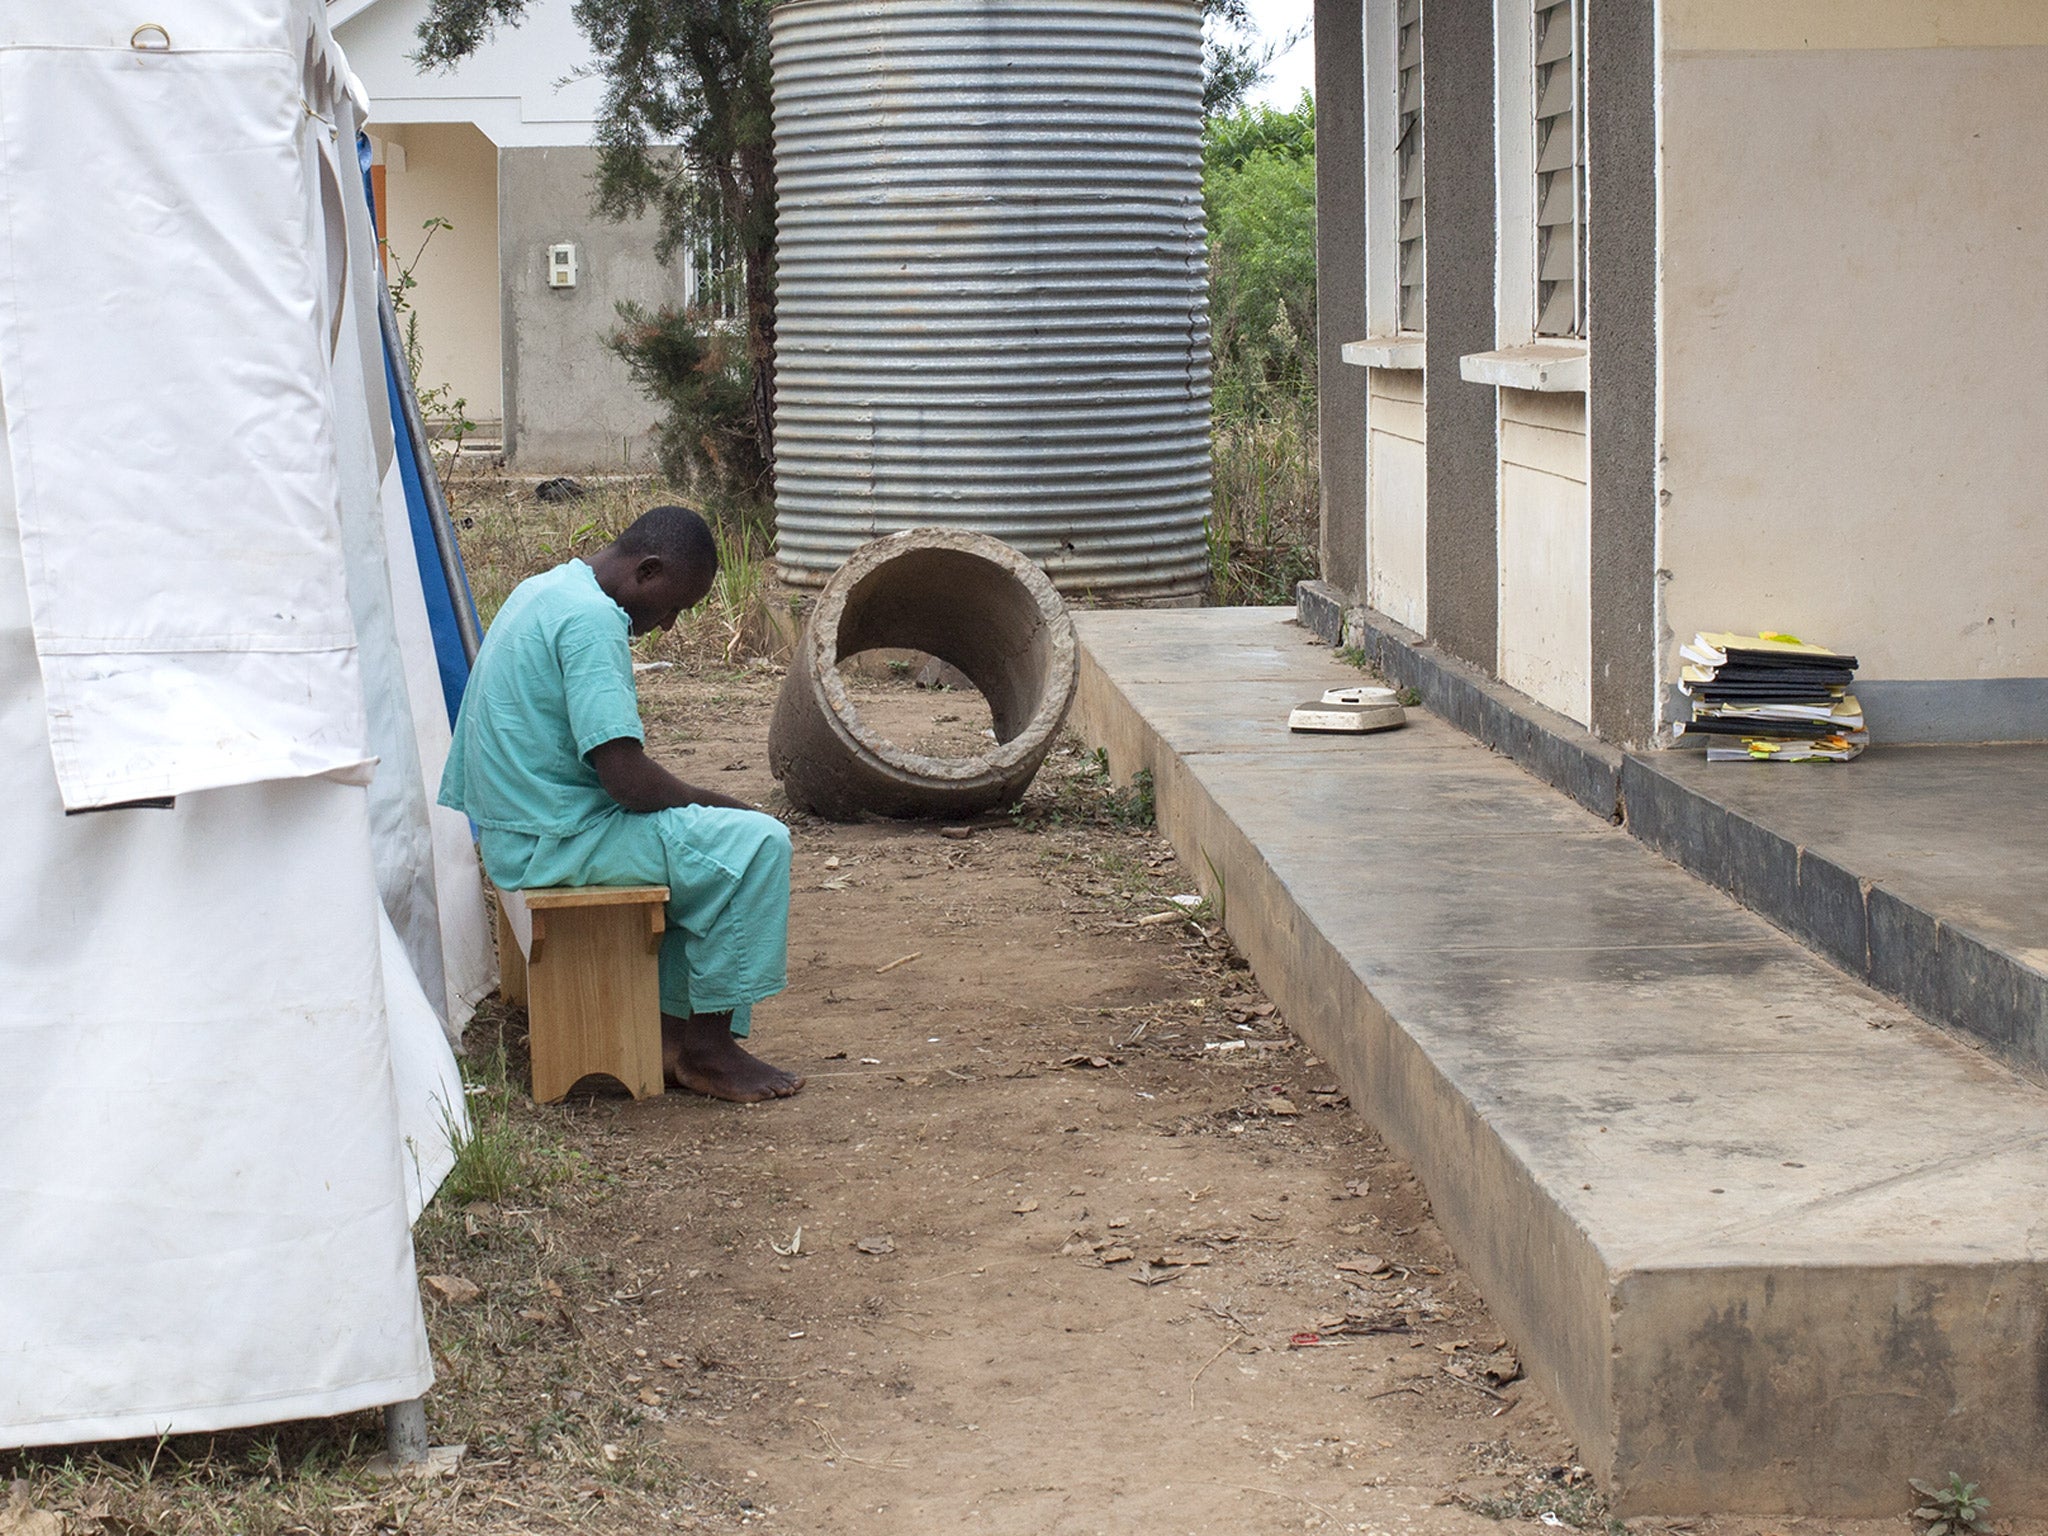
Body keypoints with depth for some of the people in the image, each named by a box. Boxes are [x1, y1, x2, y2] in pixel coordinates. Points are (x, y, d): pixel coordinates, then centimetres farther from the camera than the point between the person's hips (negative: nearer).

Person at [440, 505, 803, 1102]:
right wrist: (716, 803, -7)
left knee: (707, 834, 22)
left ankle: (675, 1026, 16)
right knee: (757, 843, -14)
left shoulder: (545, 589, 14)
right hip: (554, 841, -11)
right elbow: (626, 778, -24)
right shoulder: (591, 619, -19)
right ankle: (707, 1048, -6)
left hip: (512, 833, 11)